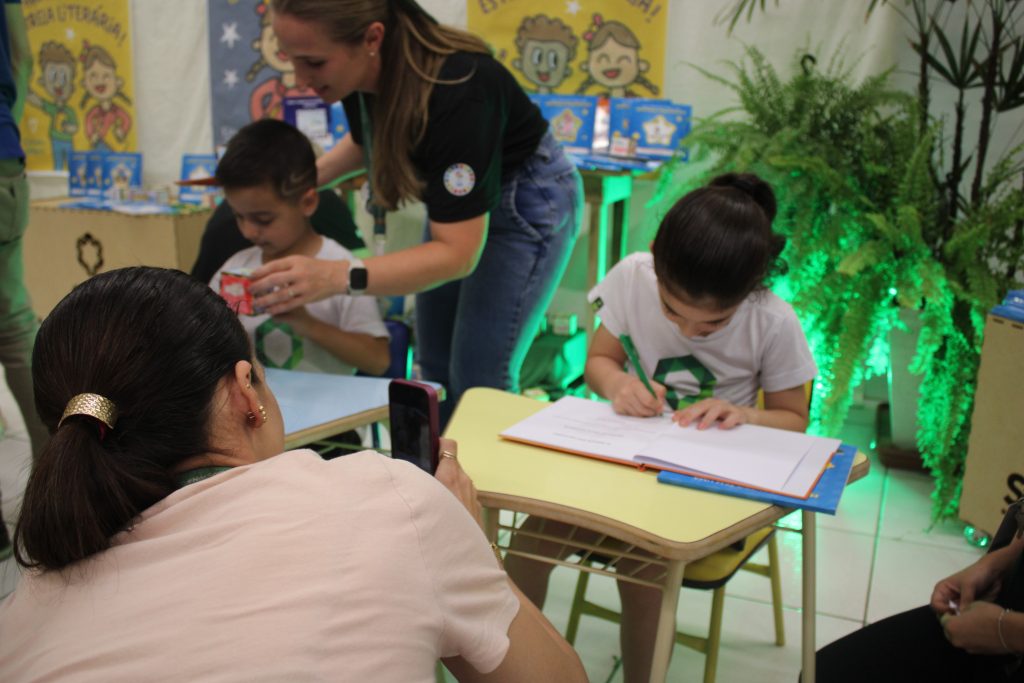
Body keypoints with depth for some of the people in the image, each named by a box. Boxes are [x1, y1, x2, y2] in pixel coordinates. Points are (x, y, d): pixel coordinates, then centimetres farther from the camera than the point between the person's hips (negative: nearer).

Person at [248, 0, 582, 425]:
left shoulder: (454, 90, -37)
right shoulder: (361, 72, -16)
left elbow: (458, 253, -36)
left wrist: (339, 277, -48)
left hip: (526, 202, -7)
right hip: (457, 198, 7)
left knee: (478, 378, -6)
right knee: (433, 365, 9)